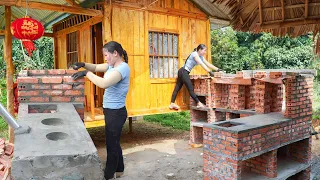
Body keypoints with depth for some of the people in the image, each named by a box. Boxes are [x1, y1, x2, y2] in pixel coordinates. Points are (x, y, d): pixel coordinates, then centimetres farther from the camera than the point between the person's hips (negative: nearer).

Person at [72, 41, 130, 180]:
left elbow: (104, 84, -34)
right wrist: (83, 64, -5)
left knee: (112, 144, 6)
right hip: (111, 111, 10)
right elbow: (96, 67, 15)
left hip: (116, 112, -10)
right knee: (114, 142, 22)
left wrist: (86, 73, -24)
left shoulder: (123, 68, -23)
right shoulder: (112, 66, 8)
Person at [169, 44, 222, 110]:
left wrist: (217, 69, 6)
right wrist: (210, 72, -29)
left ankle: (172, 104, 9)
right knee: (190, 88, -4)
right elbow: (202, 64, -23)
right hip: (184, 72, -10)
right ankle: (199, 103, 0)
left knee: (177, 88, 7)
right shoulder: (195, 54, -13)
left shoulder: (201, 56, 14)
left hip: (183, 72, 10)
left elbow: (208, 64, 11)